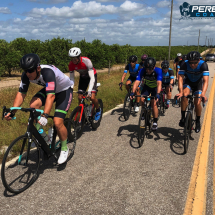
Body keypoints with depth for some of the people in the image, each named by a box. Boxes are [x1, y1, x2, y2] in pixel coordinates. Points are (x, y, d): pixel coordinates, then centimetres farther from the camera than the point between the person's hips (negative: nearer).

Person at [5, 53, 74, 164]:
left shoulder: (48, 72, -38)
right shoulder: (26, 75, -18)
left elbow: (51, 96, -47)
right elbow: (21, 93, -14)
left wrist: (45, 115, -56)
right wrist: (12, 112, -24)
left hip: (64, 90, -6)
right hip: (47, 88, 6)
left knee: (58, 123, -18)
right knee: (33, 105, -24)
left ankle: (64, 148, 7)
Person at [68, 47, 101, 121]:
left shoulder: (86, 61, -35)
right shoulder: (71, 64, -21)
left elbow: (92, 78, -37)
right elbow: (72, 78, -11)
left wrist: (89, 90, -47)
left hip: (91, 75, -4)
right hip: (83, 77, 4)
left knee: (92, 97, -18)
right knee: (80, 97, -5)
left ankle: (98, 110, 11)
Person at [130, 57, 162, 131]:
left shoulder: (158, 70, -34)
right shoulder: (142, 70, -29)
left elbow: (159, 83, -44)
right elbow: (137, 82, -37)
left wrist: (158, 94, -59)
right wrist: (133, 92, -52)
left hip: (155, 87, -2)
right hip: (146, 86, 2)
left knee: (153, 103, -17)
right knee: (142, 100, -20)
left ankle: (155, 122, -3)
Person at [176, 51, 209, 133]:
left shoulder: (203, 65, -31)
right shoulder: (185, 65, -28)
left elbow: (206, 80, -38)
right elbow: (180, 78, -34)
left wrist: (203, 93, -54)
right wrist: (180, 92, -49)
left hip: (198, 83, 0)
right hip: (188, 82, 1)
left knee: (197, 103, -15)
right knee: (184, 95, -30)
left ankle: (198, 122, 10)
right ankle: (183, 117, -16)